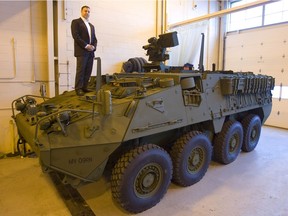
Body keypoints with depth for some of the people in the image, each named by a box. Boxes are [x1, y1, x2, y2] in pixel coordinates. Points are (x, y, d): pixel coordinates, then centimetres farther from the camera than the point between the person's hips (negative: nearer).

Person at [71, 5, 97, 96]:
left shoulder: (91, 26, 25)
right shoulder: (76, 22, 4)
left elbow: (94, 39, 20)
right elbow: (75, 36, -8)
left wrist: (93, 46, -1)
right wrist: (86, 45, -15)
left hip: (90, 52, 6)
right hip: (81, 51, -6)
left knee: (88, 71, 2)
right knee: (80, 71, -8)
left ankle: (84, 87, 8)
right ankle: (78, 89, -2)